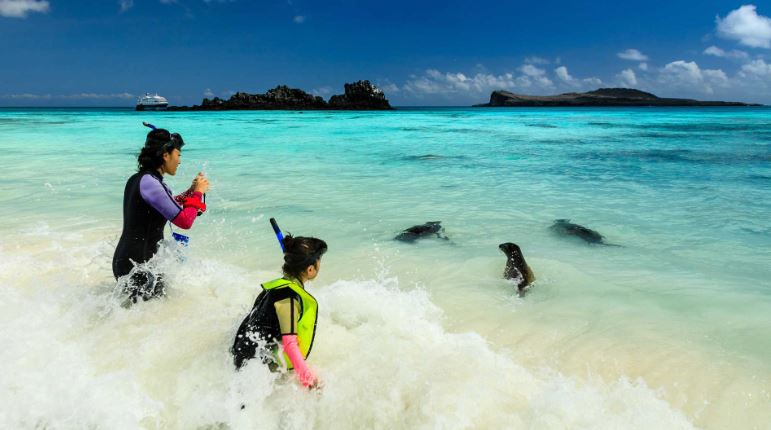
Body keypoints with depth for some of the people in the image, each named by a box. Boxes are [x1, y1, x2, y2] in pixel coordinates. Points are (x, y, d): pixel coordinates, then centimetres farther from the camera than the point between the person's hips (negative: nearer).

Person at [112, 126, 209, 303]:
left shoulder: (138, 179, 11)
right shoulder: (148, 182, -19)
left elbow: (169, 207, 26)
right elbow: (184, 221, -21)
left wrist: (191, 191, 16)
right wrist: (197, 193, -6)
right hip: (137, 266, -10)